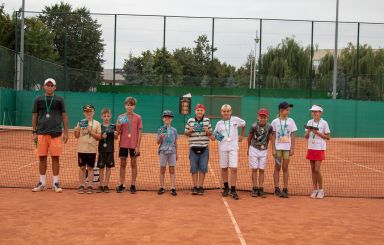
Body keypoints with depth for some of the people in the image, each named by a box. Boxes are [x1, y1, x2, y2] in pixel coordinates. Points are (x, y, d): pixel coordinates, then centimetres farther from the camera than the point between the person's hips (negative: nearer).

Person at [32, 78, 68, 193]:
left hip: (56, 133, -1)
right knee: (42, 158, 5)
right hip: (42, 133, 1)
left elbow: (64, 116, 6)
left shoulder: (59, 100, 5)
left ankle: (56, 183, 7)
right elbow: (35, 116, 11)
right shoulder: (38, 100, 9)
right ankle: (42, 183, 15)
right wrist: (34, 132, 5)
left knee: (55, 158, -1)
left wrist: (66, 132, 1)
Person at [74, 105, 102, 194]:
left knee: (90, 168, 3)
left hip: (92, 149, -1)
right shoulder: (80, 123, 8)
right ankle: (81, 186, 11)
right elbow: (77, 136, 6)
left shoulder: (97, 123, 2)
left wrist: (90, 131, -13)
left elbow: (99, 137, -1)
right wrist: (76, 130, -14)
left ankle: (90, 186, 8)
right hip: (81, 149, 1)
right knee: (82, 168, 5)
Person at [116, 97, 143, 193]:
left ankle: (133, 185, 9)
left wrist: (138, 146, -7)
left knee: (133, 164, 4)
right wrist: (117, 126, -17)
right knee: (122, 164, 5)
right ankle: (122, 185, 9)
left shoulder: (138, 118, 0)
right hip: (123, 144, 1)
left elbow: (139, 133, -1)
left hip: (134, 145, -1)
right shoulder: (121, 117, 4)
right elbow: (119, 132, 5)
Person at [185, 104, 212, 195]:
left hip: (204, 148, 0)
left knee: (203, 168, 2)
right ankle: (195, 187, 10)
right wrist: (190, 131, -11)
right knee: (194, 168, 3)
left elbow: (210, 133, 10)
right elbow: (186, 133, 10)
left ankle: (201, 187, 10)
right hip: (193, 148, 0)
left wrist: (207, 131, -11)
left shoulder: (207, 121, 6)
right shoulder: (190, 121, 4)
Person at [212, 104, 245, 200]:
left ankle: (233, 191, -4)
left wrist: (241, 135, 21)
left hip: (233, 147, -2)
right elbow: (214, 135, 7)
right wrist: (213, 137, -16)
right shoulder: (219, 123, 4)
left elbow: (244, 124, 20)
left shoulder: (236, 120, 1)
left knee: (234, 169, -9)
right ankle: (226, 188, 24)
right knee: (224, 168, 9)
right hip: (222, 148, 2)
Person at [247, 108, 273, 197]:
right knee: (254, 169, 1)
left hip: (264, 150, 2)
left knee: (262, 170, 5)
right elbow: (249, 137, -1)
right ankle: (255, 189, 7)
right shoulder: (254, 126, -16)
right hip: (254, 149, -2)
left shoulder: (269, 127, -12)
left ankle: (261, 189, 9)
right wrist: (248, 149, 9)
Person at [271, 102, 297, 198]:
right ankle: (277, 189, 7)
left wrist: (292, 148, -1)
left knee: (285, 168, 3)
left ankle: (285, 189, 7)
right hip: (278, 147, -1)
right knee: (277, 168, 3)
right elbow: (273, 136, 3)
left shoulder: (290, 121, 5)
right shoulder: (275, 122, 1)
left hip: (287, 148, 1)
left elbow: (292, 136, 5)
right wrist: (273, 149, -3)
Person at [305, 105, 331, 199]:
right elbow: (306, 137, 11)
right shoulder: (309, 122, 7)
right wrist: (308, 132, -10)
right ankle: (315, 190, 13)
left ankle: (321, 190, 7)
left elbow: (328, 137, -5)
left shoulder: (324, 123, -5)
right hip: (311, 148, 5)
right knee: (313, 169, 6)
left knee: (317, 170, -8)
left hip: (320, 149, -4)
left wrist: (318, 133, -16)